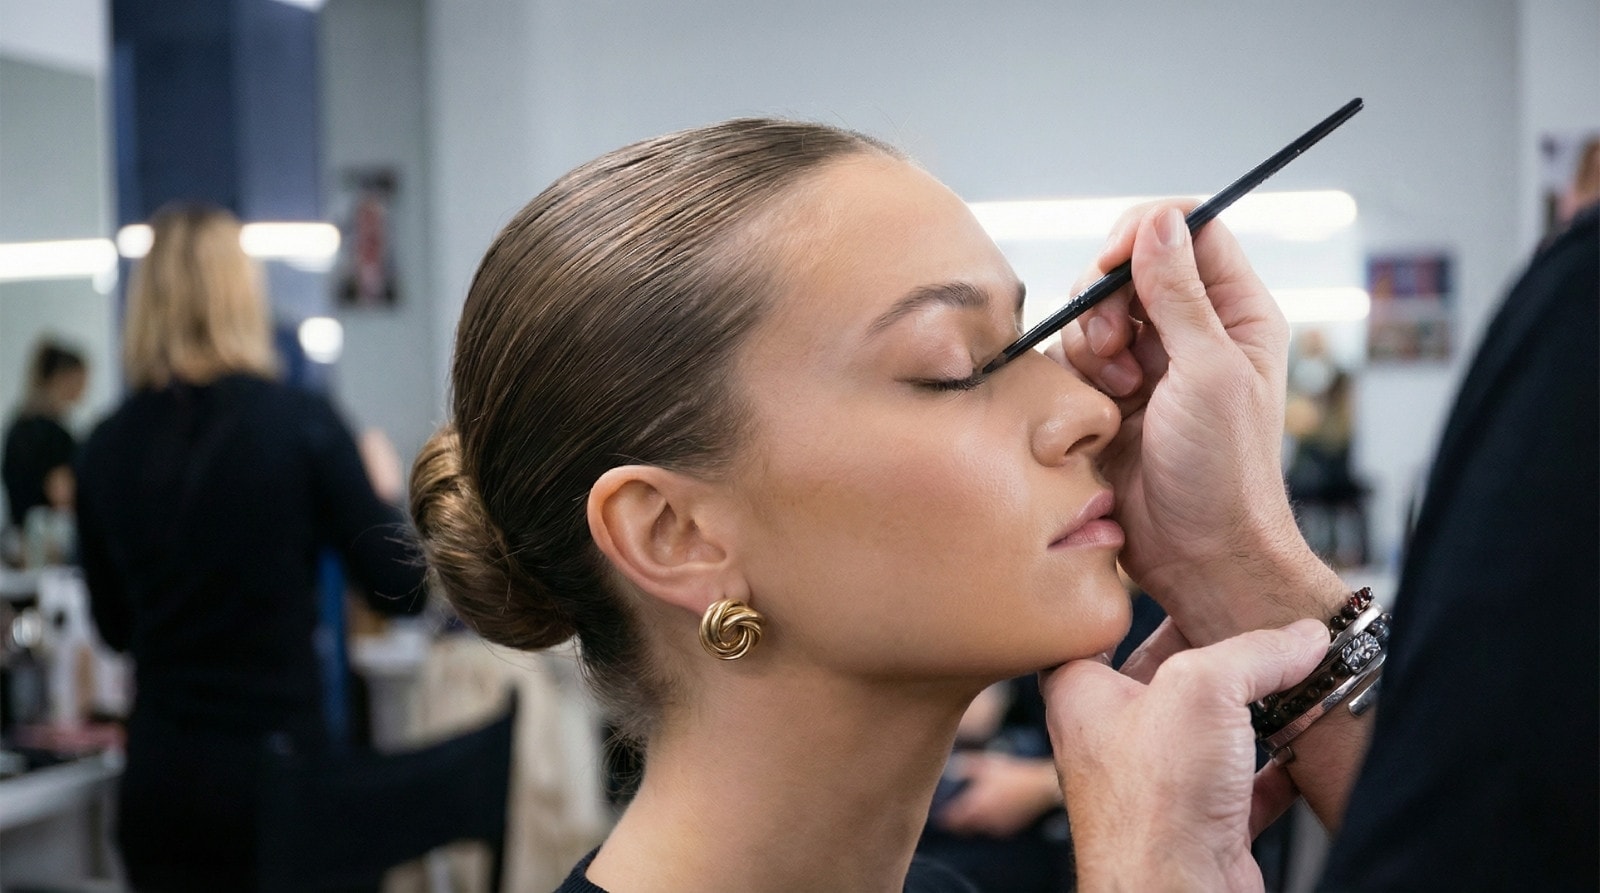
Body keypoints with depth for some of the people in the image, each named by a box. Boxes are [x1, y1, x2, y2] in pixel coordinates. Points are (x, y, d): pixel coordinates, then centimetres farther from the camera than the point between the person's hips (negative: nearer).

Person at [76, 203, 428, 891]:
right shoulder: (301, 422, -11)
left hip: (158, 779, 3)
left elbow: (113, 626, 10)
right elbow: (401, 591, -7)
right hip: (276, 768, -3)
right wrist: (383, 491, 10)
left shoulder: (107, 446, -1)